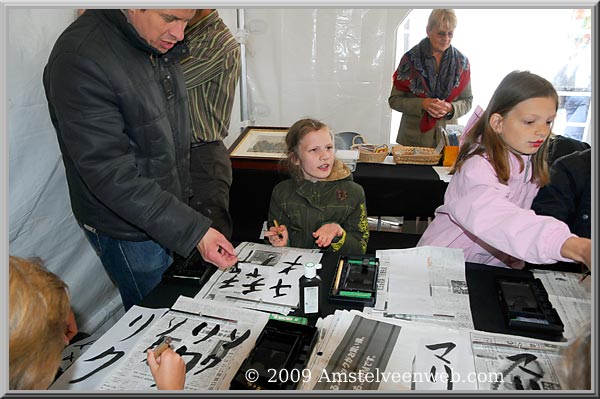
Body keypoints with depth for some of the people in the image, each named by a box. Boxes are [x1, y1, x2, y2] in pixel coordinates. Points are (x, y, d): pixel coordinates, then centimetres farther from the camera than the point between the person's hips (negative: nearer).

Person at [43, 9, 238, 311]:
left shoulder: (161, 46, 1)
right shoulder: (80, 60, -25)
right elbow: (111, 174, -28)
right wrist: (194, 230, -32)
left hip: (172, 214, 7)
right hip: (128, 232, -7)